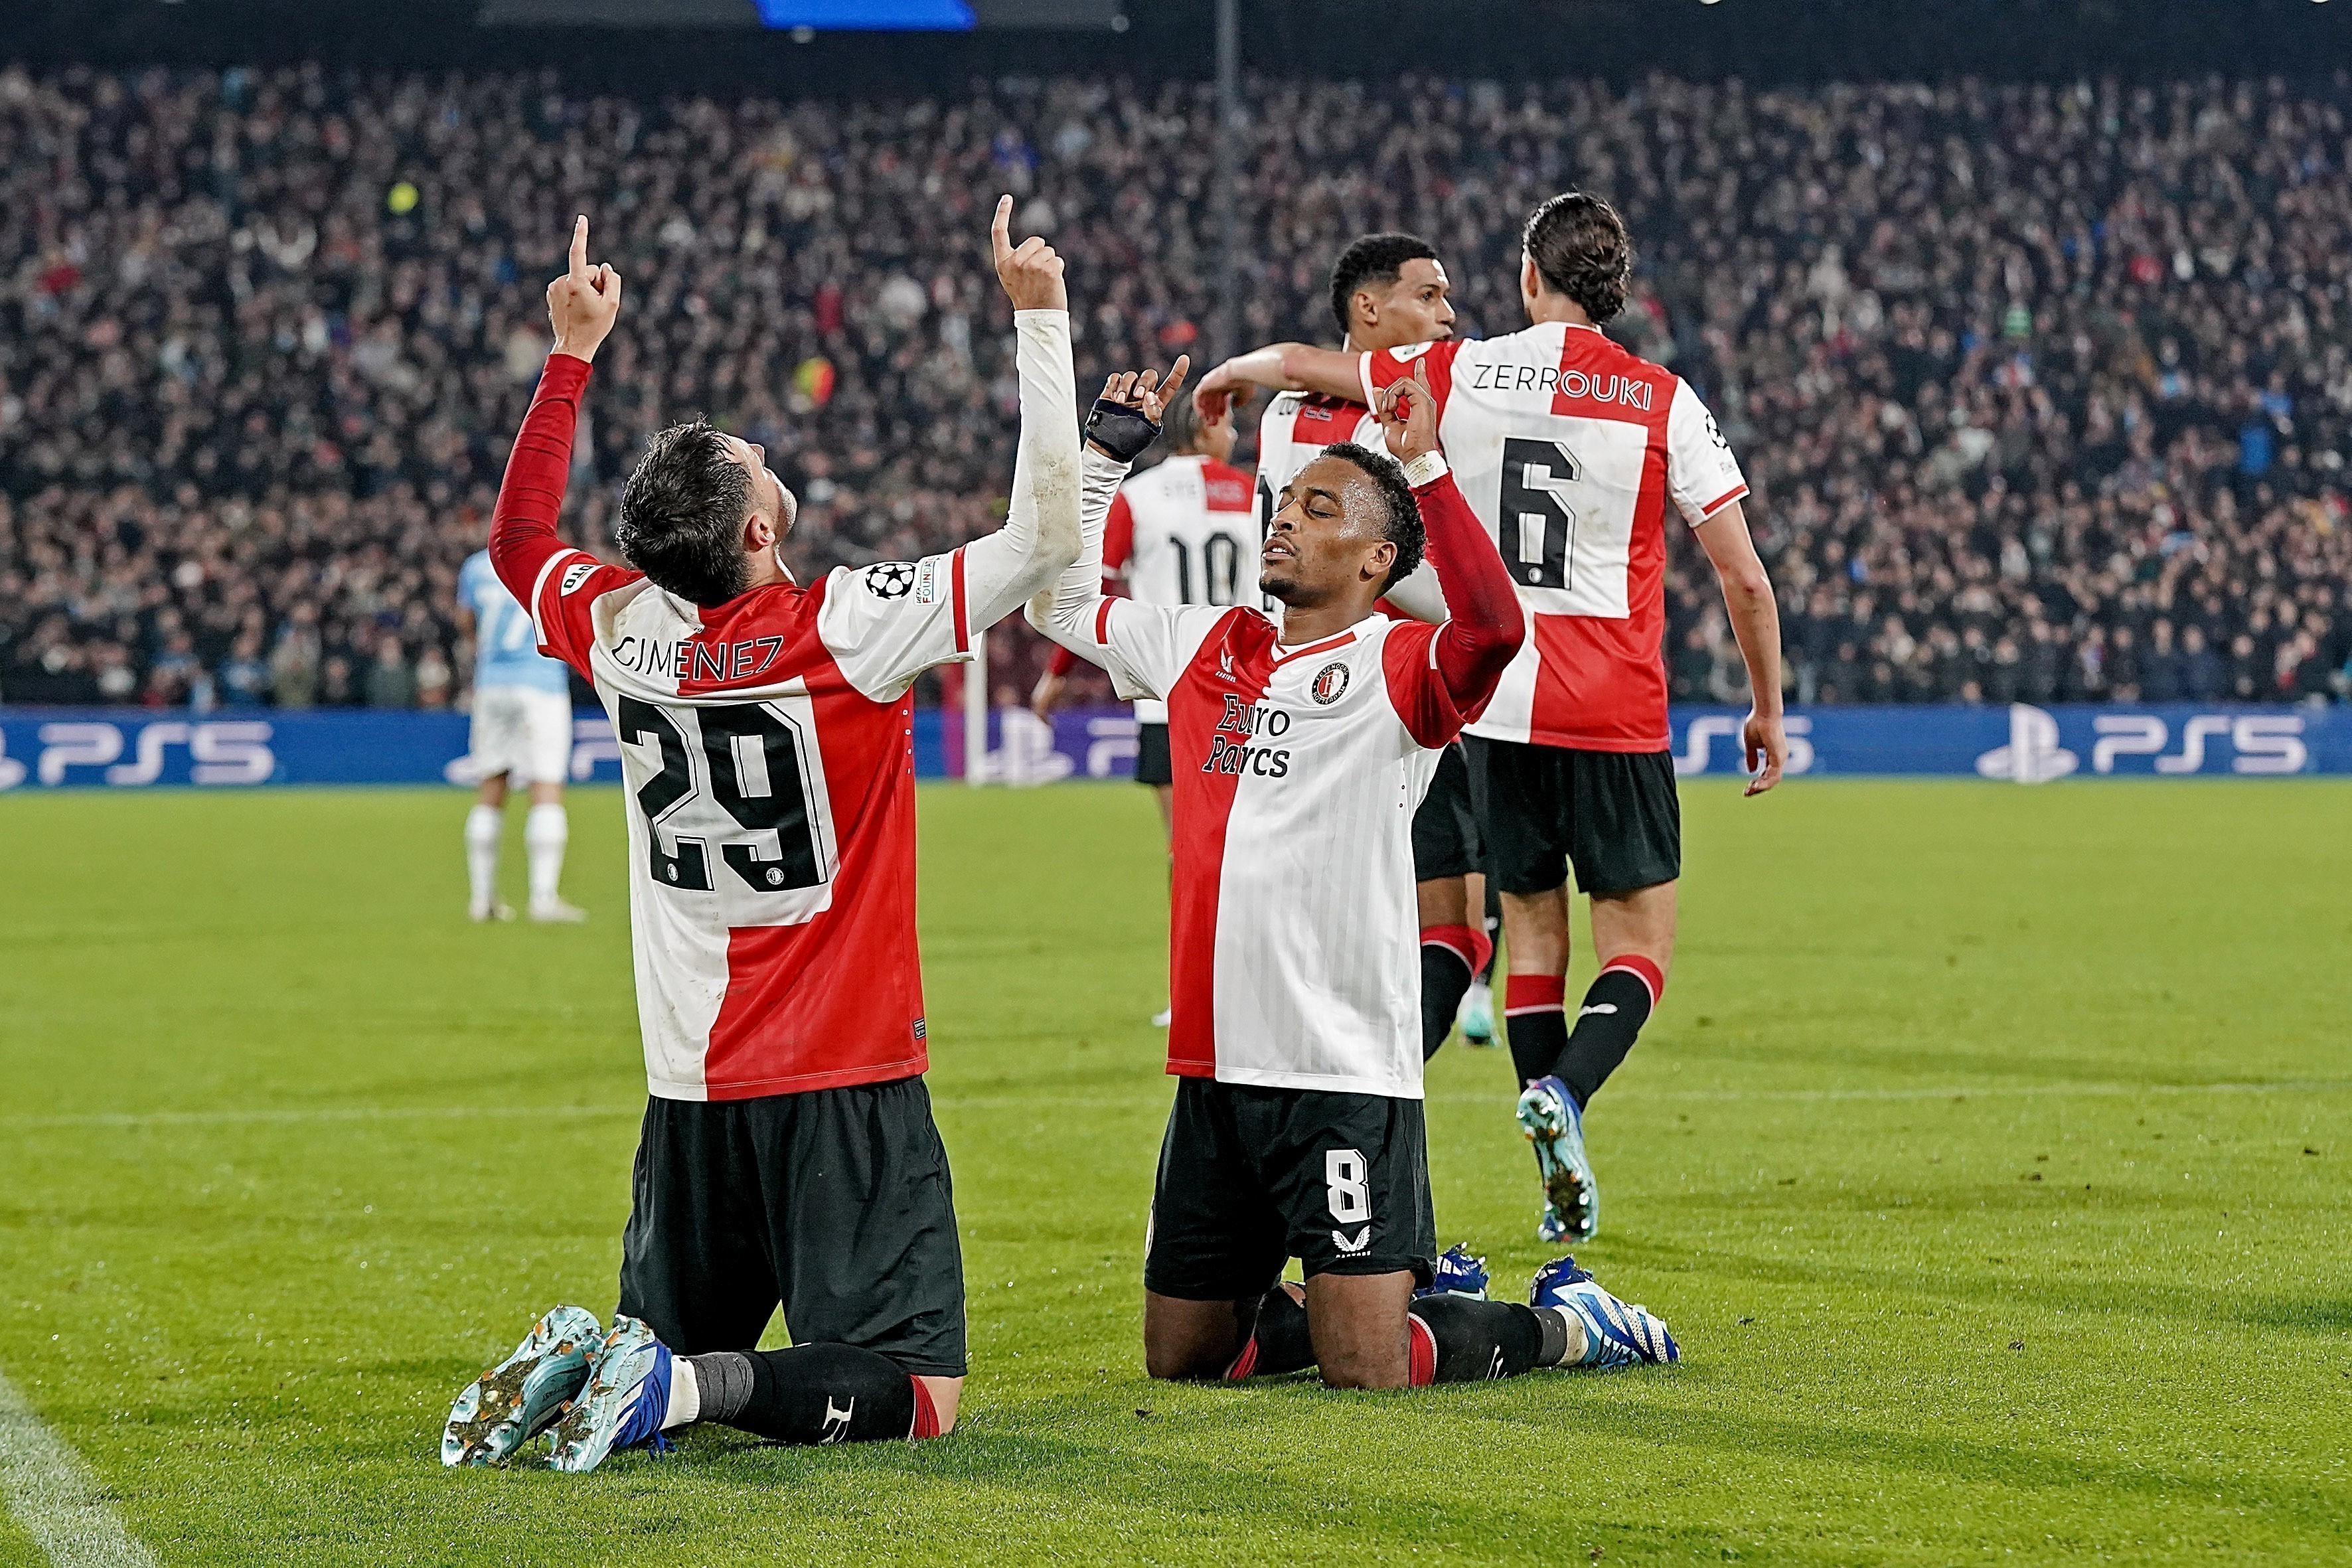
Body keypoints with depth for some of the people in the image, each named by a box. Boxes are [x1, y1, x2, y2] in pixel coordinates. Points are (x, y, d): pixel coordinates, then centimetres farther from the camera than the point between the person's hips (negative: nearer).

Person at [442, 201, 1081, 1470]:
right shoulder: (848, 628, -15)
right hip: (842, 1081, -6)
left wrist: (573, 351, 26)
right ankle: (686, 1388, -27)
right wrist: (1039, 320, -8)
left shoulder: (622, 630, -1)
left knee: (677, 1339, 21)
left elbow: (518, 539, 22)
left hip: (688, 1089, 6)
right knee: (914, 1390, -5)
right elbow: (1046, 536, -13)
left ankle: (579, 1369, -11)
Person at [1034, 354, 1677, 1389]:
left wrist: (1423, 468, -27)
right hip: (1214, 1070, 7)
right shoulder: (1207, 648, 13)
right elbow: (1058, 602, 26)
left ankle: (1564, 1324, 16)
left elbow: (1493, 629, -28)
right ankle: (1395, 1299, 33)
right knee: (1181, 1356, 12)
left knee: (1368, 1375, -10)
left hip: (1344, 1074, -7)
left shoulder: (1397, 667, -6)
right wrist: (1106, 452, 19)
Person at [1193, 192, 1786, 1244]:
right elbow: (1744, 577, -4)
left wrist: (1228, 373, 36)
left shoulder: (1458, 373, 1)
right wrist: (1767, 710, 8)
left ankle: (1561, 1177, 7)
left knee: (1533, 928, 12)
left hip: (1499, 708, 2)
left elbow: (1298, 364, 14)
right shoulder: (1663, 403, -4)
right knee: (1640, 942, 3)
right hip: (1615, 718, -2)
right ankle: (1565, 1091, -25)